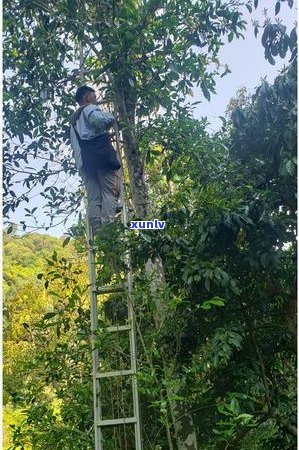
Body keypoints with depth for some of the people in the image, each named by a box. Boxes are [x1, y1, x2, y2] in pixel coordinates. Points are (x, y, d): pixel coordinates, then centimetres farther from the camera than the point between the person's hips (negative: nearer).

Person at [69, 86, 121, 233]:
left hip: (84, 161, 7)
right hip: (101, 155, -7)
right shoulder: (90, 109, 10)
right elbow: (101, 120, -13)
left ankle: (97, 232, -14)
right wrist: (110, 118, 6)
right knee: (109, 193, -14)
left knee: (93, 198, -3)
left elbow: (74, 145, 26)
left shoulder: (73, 120, 34)